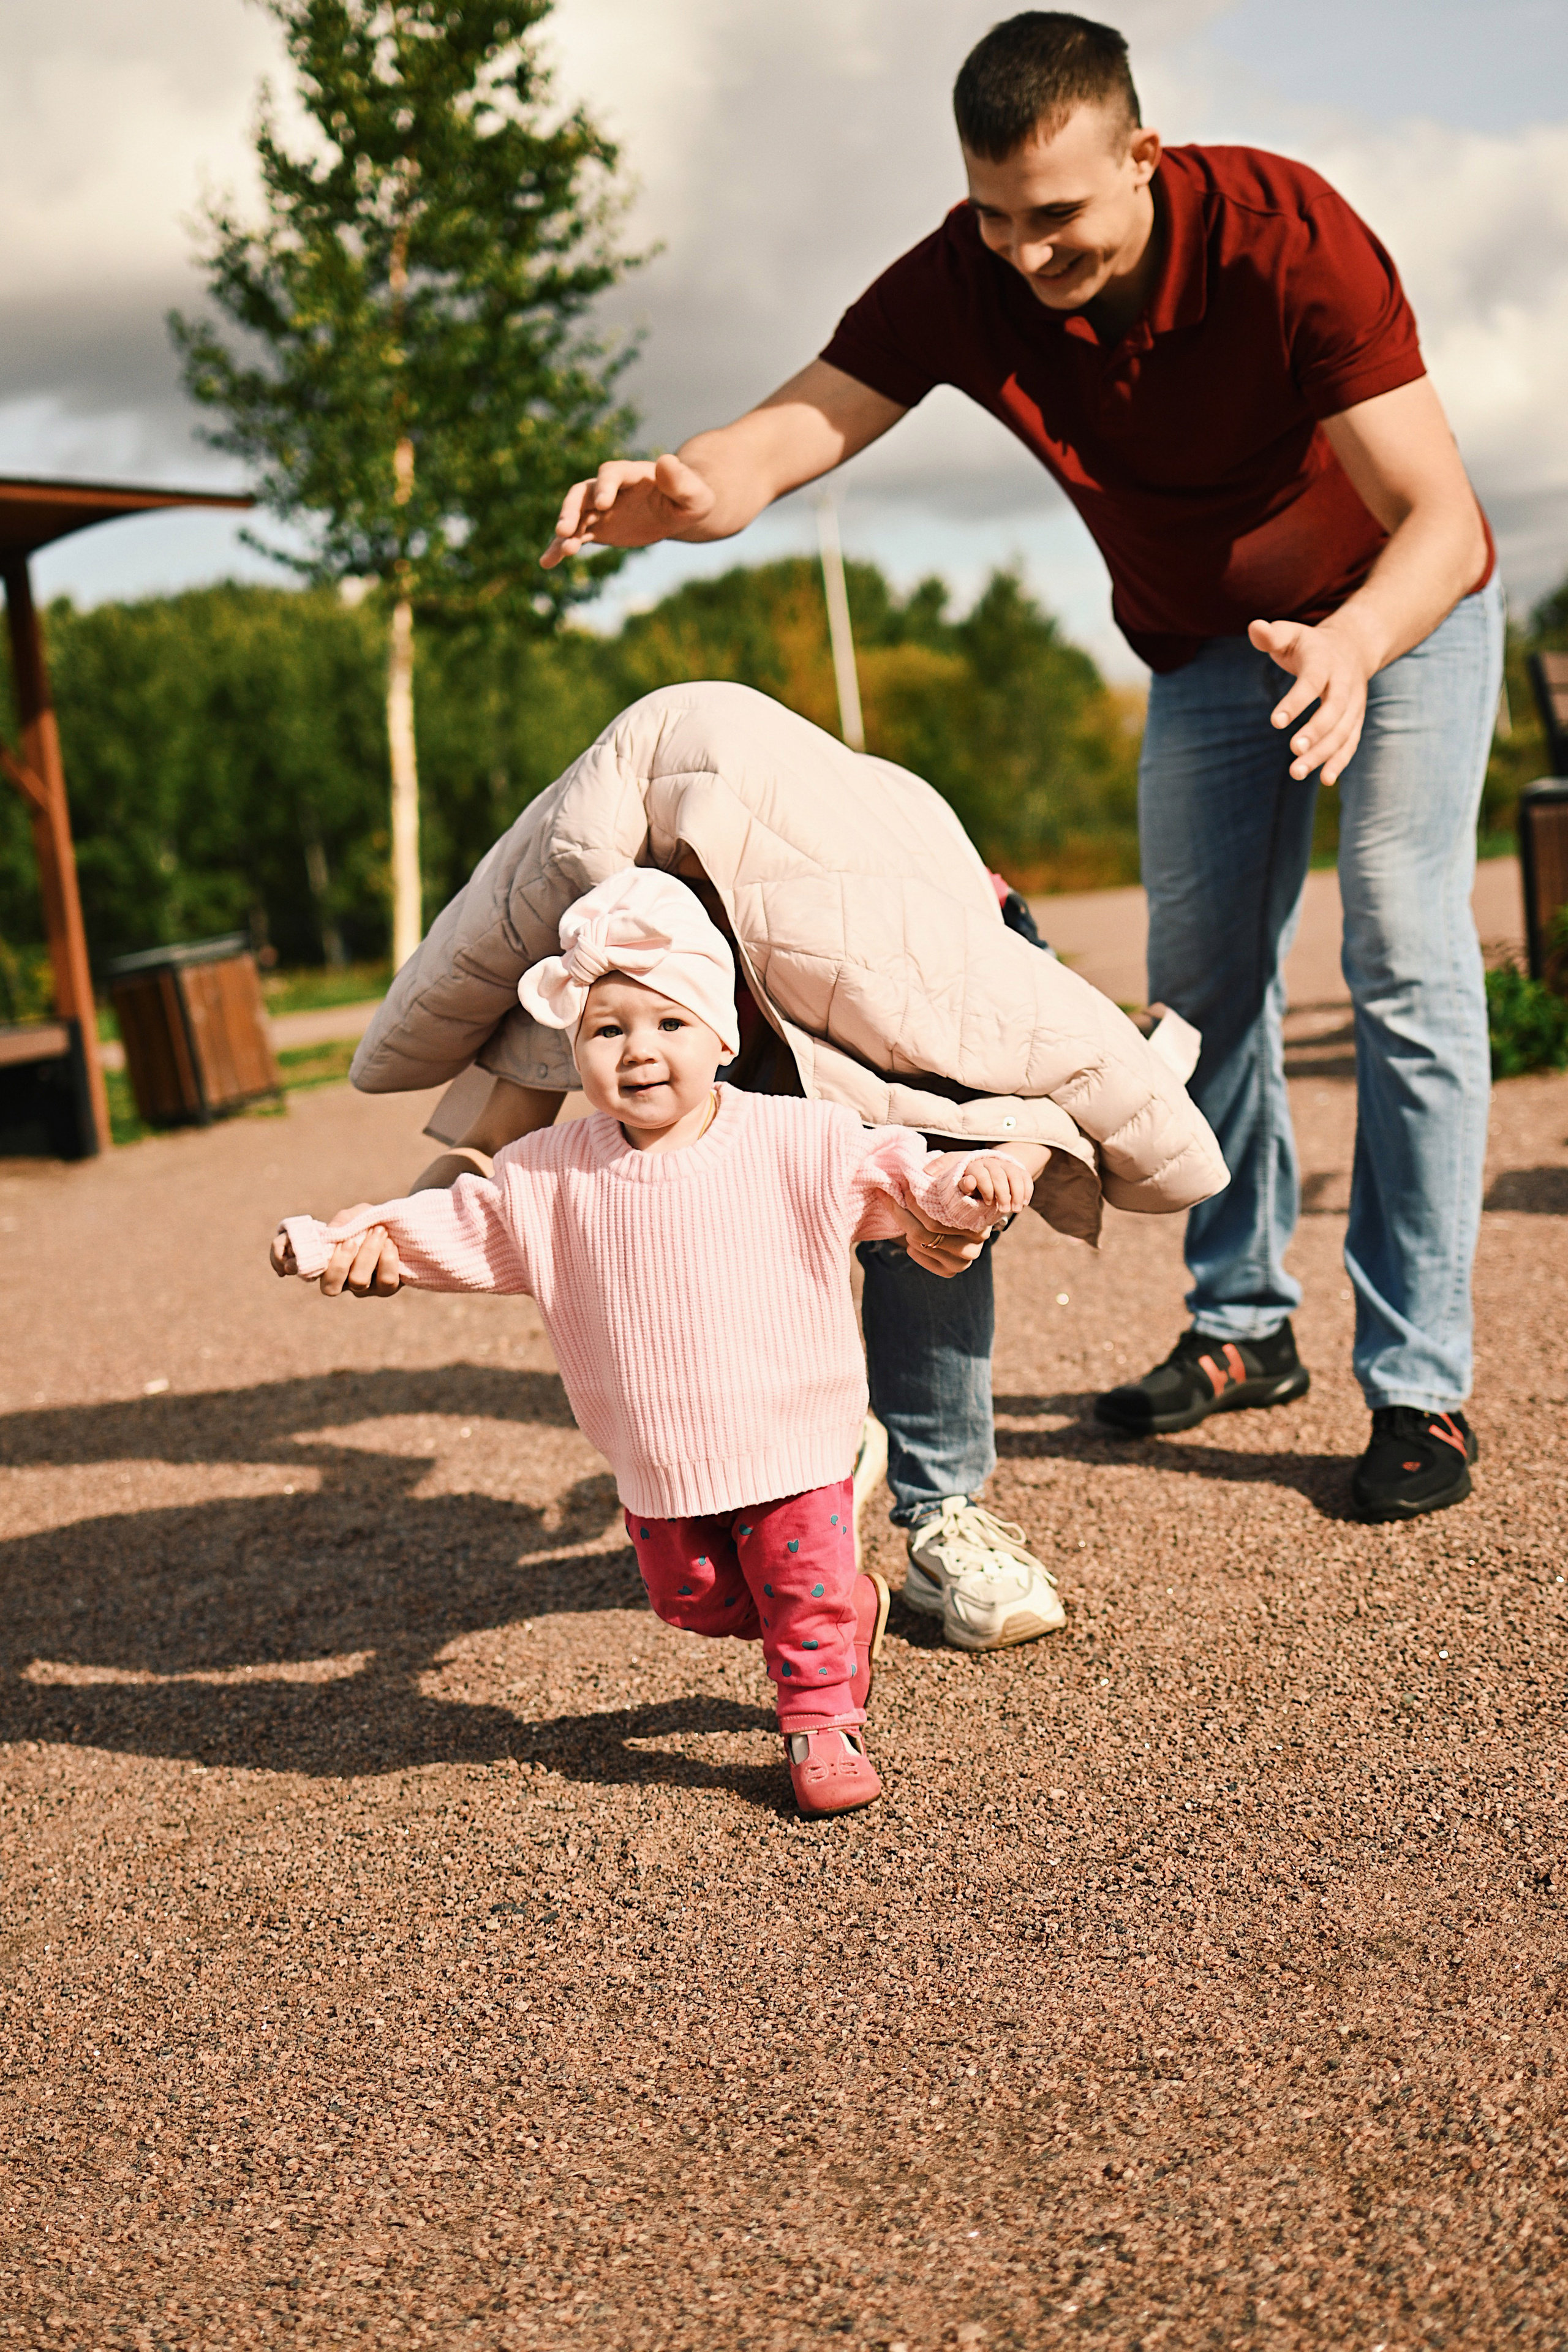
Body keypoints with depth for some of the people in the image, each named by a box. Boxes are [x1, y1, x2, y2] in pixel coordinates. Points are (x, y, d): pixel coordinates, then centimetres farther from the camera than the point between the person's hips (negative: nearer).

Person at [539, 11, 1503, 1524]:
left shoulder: (1286, 238, -33)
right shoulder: (959, 281, -22)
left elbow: (1439, 519, -38)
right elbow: (797, 424, -34)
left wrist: (1353, 643, -60)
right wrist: (680, 488, -58)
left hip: (1397, 608, -5)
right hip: (1206, 646, 5)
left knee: (1404, 962, -15)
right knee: (1201, 981, 6)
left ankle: (1420, 1384, -10)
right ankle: (1244, 1327, 21)